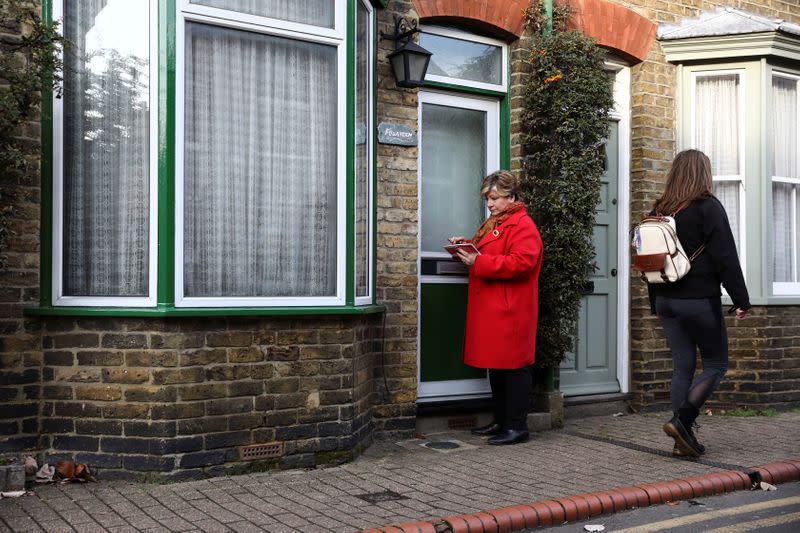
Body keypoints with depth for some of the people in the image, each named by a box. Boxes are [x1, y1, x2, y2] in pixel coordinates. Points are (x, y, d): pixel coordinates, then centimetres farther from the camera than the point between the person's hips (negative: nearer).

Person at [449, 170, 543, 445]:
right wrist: (466, 247, 10)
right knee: (495, 366, 14)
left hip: (510, 312, -10)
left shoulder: (523, 226, -11)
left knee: (513, 366, -4)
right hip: (489, 309, 10)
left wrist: (479, 262, -24)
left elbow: (520, 263, -23)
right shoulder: (492, 224, 20)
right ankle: (501, 421, 24)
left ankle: (517, 426, 3)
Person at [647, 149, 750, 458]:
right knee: (716, 365, 6)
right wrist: (741, 299, -7)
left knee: (682, 368, 9)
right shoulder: (708, 207, -8)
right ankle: (681, 421, -8)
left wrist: (655, 302, 21)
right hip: (700, 300, -6)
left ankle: (683, 439, 8)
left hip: (666, 301, 6)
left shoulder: (659, 211, 10)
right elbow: (726, 257, -11)